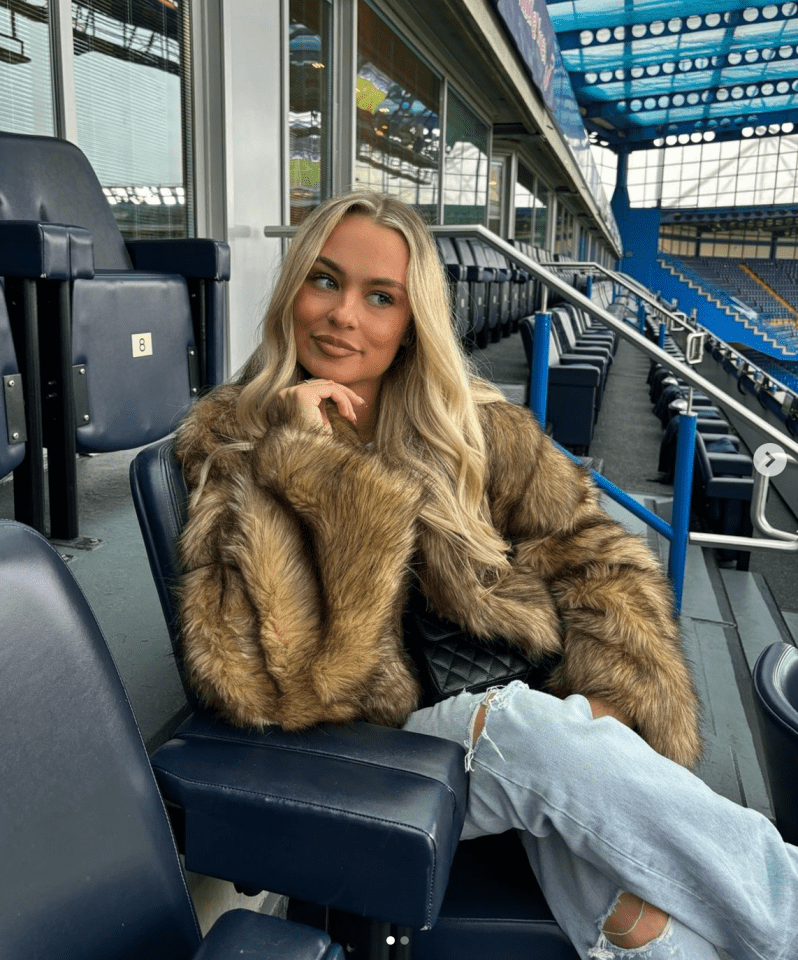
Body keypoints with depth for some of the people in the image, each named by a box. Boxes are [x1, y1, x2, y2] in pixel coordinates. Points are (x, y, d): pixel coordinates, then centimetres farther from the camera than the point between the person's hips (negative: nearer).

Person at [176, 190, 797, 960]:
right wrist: (302, 460, -19)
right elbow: (267, 687, -16)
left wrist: (615, 706, -13)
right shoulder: (230, 448, -4)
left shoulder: (471, 431, 3)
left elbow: (594, 556, 4)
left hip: (513, 722, 3)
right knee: (539, 734, -31)